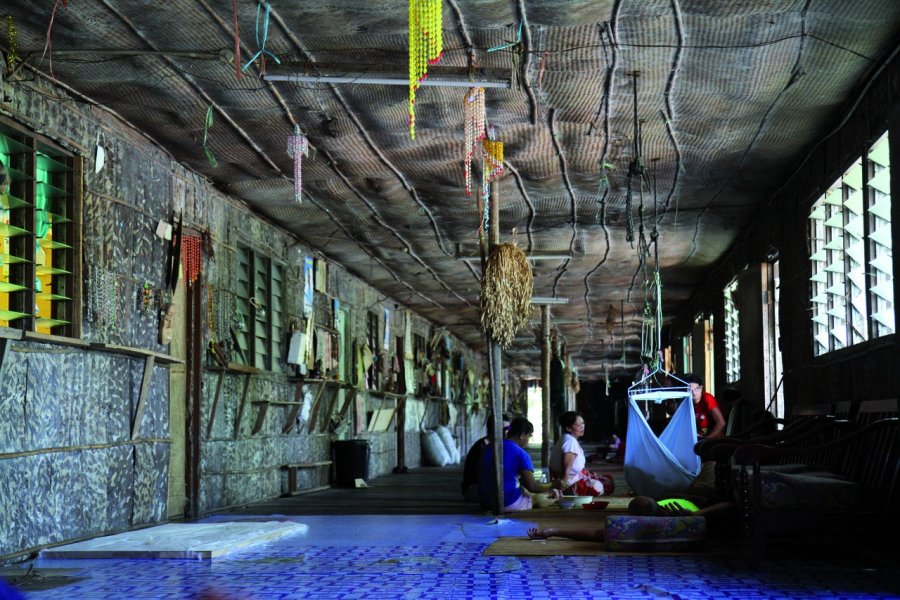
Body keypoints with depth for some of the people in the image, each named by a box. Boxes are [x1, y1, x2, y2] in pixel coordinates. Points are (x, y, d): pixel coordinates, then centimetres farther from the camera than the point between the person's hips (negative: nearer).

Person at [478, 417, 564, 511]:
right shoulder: (521, 454, -13)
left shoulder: (489, 449, 8)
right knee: (554, 493, 11)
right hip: (510, 504, -7)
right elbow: (532, 487, -12)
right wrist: (553, 485, 6)